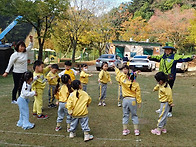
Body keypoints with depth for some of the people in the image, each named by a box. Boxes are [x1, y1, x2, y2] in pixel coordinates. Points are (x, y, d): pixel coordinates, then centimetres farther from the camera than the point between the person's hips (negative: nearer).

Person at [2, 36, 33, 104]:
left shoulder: (25, 52, 4)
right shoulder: (15, 55, -13)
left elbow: (30, 46, 12)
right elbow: (10, 63, -12)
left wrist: (31, 40, -4)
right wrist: (6, 72, -14)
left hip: (24, 72, 6)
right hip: (17, 73, -6)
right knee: (16, 86, 3)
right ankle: (13, 99, 18)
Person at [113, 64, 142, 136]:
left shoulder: (124, 81, -8)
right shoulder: (136, 84, -8)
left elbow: (119, 73, 6)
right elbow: (138, 94, -5)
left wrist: (115, 67, 22)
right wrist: (139, 102, 5)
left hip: (125, 99, 1)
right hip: (133, 100, -1)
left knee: (125, 115, 12)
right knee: (134, 115, 12)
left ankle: (125, 130, 16)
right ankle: (136, 130, 16)